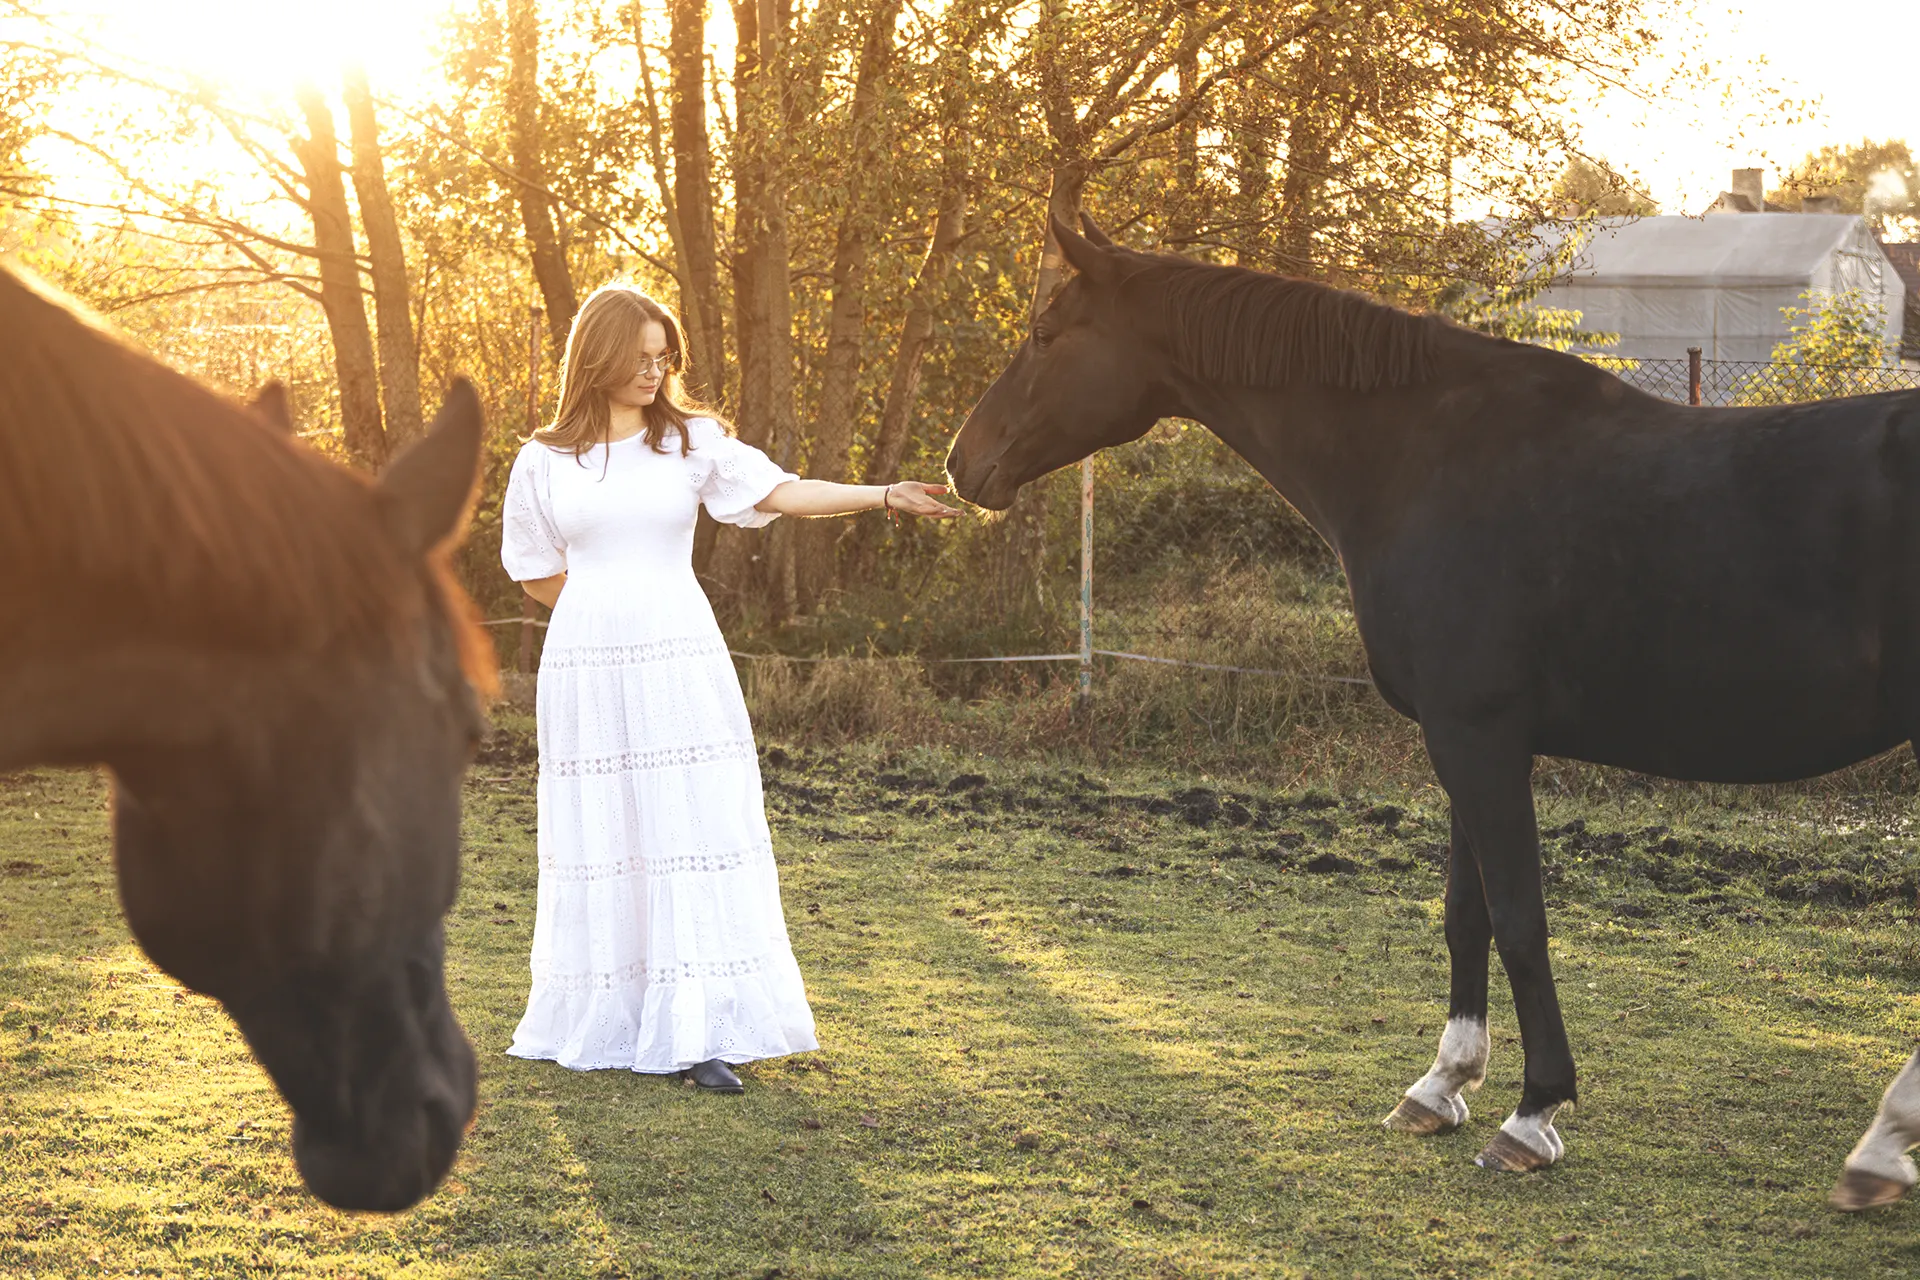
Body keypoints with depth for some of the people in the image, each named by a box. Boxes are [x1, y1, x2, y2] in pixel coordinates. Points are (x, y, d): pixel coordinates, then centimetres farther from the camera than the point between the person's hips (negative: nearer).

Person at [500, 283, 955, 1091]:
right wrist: (607, 598, 7)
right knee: (600, 840, 4)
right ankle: (600, 1028, 14)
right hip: (586, 663, 0)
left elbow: (781, 493, -7)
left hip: (678, 662, 0)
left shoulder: (692, 442, 4)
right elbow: (536, 574, 14)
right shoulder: (545, 461, 6)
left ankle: (696, 1033, -5)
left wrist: (886, 495, -18)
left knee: (693, 834, -5)